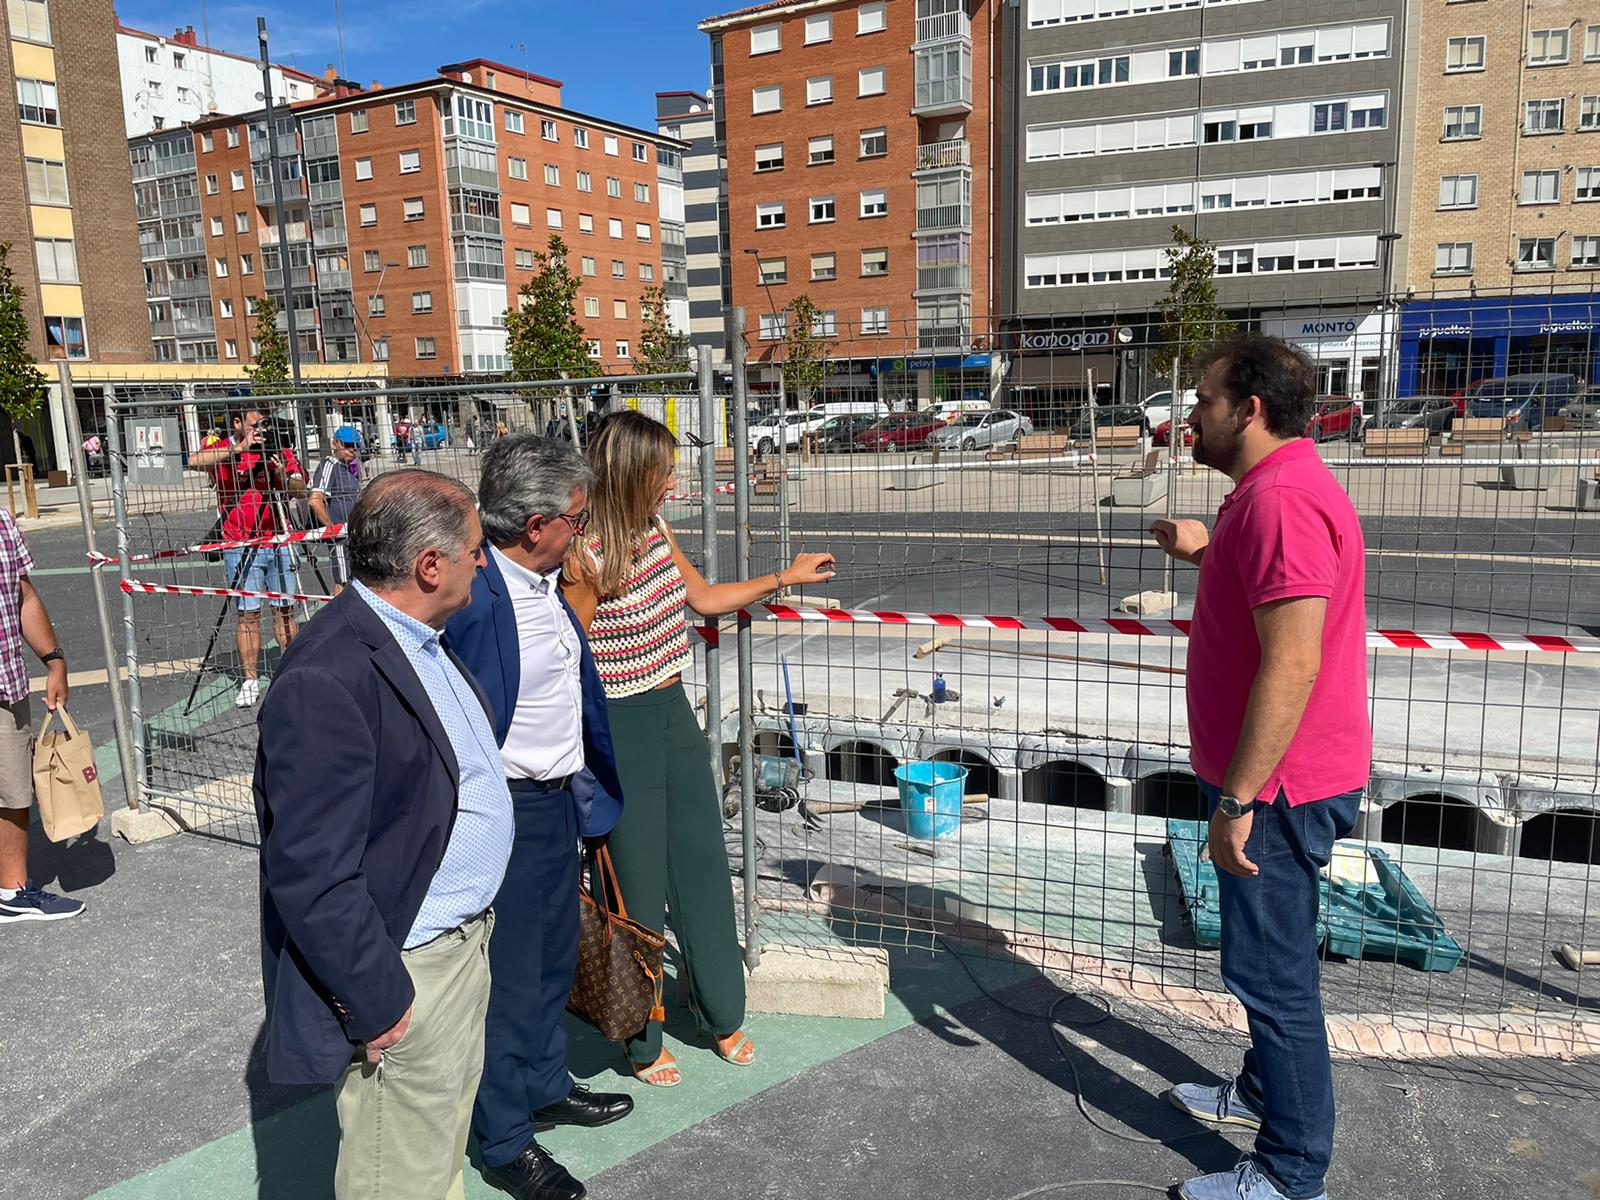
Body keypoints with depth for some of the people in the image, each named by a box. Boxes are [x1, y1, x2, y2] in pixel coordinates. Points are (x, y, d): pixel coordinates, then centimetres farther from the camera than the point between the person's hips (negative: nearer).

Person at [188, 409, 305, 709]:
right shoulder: (219, 447, 2)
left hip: (279, 542, 3)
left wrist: (281, 475, -19)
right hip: (241, 546, -2)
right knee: (248, 614, -2)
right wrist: (238, 449, -25)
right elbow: (194, 461, -20)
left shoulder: (279, 451, 9)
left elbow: (299, 489, 1)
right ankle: (250, 681, 5)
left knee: (284, 610, 7)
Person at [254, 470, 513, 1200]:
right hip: (405, 976, -9)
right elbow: (311, 876, -26)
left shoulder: (421, 639, 3)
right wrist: (379, 1004, -18)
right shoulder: (327, 681, -28)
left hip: (464, 940, 9)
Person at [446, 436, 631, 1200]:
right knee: (508, 974, 9)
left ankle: (546, 1087, 47)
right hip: (508, 812, -9)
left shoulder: (546, 583, 3)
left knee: (554, 957, 25)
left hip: (561, 800, 9)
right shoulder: (476, 599, -26)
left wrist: (603, 785, 15)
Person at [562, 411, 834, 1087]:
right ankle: (642, 1044, 29)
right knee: (638, 884, 7)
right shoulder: (586, 558, -20)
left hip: (675, 715, 8)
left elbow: (702, 597, 19)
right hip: (622, 728, -8)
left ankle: (722, 1017, 36)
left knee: (704, 865, 16)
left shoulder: (655, 532, 3)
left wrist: (787, 577, 20)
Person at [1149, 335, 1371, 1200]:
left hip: (1280, 786, -11)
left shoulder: (1282, 499, -24)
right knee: (1270, 962, 24)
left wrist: (1238, 800, -26)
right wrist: (1205, 556, 14)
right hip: (1274, 778, 11)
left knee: (1271, 971, 2)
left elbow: (1292, 664, -29)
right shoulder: (1273, 488, 11)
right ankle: (1264, 1091, 43)